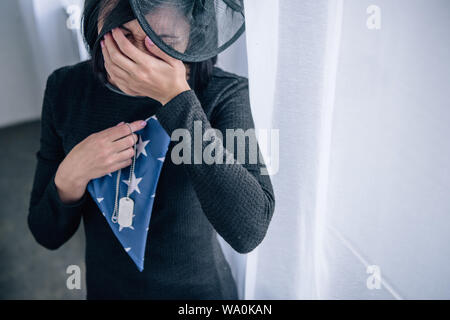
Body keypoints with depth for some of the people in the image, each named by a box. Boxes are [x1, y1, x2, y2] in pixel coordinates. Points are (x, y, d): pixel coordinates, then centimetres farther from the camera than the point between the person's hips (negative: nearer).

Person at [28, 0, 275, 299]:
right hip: (106, 287, 3)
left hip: (202, 287, -2)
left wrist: (177, 97, -35)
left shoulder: (224, 92, -22)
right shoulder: (66, 88, -14)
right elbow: (48, 234, -7)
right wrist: (71, 176, -28)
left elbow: (248, 232, -34)